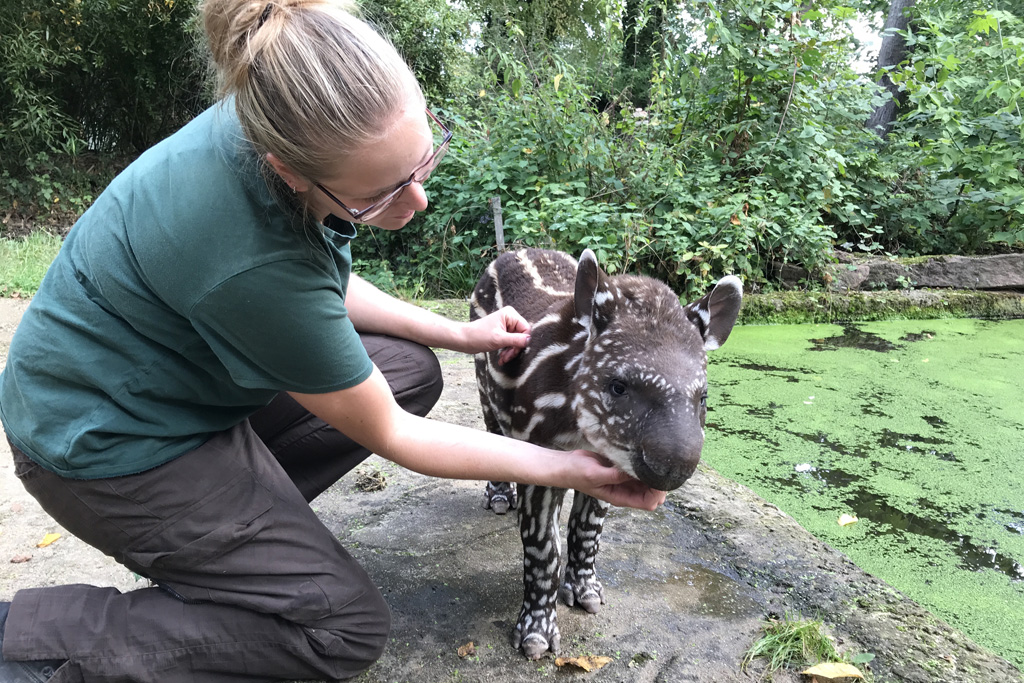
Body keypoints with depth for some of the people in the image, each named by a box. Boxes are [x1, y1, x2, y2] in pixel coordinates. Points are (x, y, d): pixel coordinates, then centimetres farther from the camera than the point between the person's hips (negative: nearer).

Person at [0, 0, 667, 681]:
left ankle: (237, 521, 7)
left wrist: (456, 333, 0)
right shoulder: (253, 264, -38)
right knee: (349, 626, -5)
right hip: (112, 443, -8)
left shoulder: (272, 120, -14)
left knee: (411, 369, 3)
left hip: (171, 366, 8)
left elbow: (321, 282, 6)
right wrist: (570, 468, -18)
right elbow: (388, 435, -23)